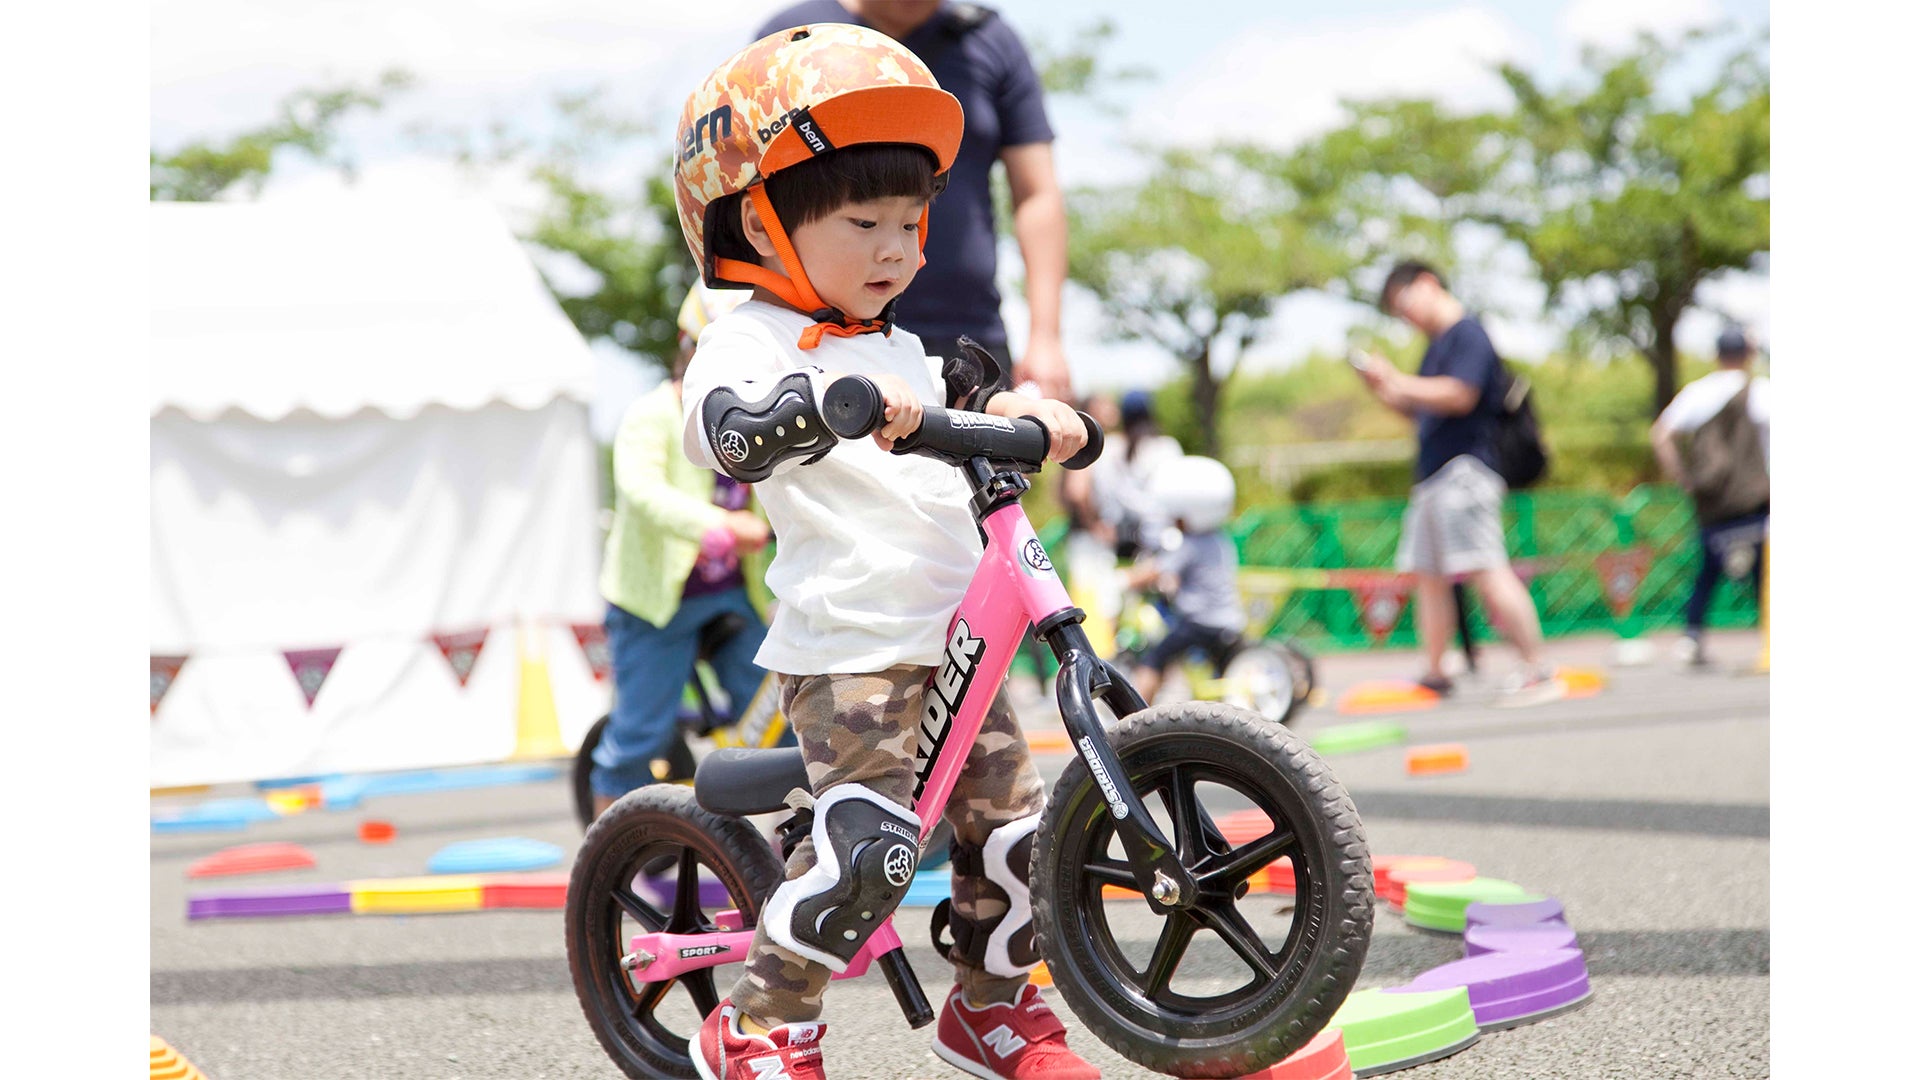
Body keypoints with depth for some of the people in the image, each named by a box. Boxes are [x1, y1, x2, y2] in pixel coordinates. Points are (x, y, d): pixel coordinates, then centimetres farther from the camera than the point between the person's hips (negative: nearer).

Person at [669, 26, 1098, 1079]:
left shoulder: (898, 351, 20)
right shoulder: (752, 340, -7)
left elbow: (962, 398, 32)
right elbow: (721, 425, -27)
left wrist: (1034, 414, 9)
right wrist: (832, 406, -45)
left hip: (953, 636, 8)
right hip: (848, 648, -8)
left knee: (1008, 823, 9)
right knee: (869, 847, -18)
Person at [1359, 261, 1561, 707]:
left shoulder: (1467, 333, -8)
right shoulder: (1438, 344, 21)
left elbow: (1459, 395, -20)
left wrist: (1398, 382, -13)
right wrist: (1385, 392, 12)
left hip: (1463, 468, -10)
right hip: (1432, 473, 10)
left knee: (1486, 569, -15)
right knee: (1427, 575, 10)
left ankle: (1538, 672, -15)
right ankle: (1434, 675, 16)